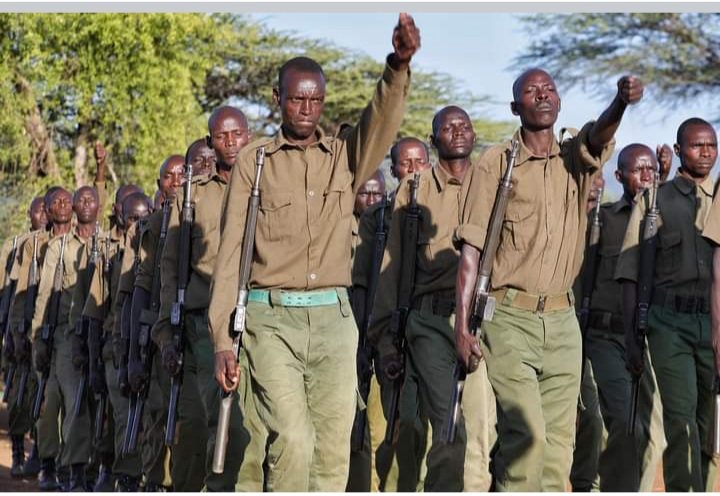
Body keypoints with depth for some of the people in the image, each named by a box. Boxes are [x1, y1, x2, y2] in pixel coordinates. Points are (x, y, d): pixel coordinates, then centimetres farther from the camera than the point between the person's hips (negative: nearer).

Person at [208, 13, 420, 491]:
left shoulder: (345, 155, 10)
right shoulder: (254, 160, 4)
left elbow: (382, 120, -10)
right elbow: (231, 251, 1)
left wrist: (399, 66, -32)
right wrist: (223, 338, -6)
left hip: (333, 315, 3)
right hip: (272, 316, -2)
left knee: (333, 447, 1)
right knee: (292, 439, -15)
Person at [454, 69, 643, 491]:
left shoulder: (576, 158, 10)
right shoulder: (495, 164, 0)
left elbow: (600, 135, -15)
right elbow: (471, 249, -3)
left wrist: (622, 100, -38)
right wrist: (463, 325, -10)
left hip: (562, 319, 4)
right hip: (510, 317, -4)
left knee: (559, 440, 4)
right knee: (526, 432, -16)